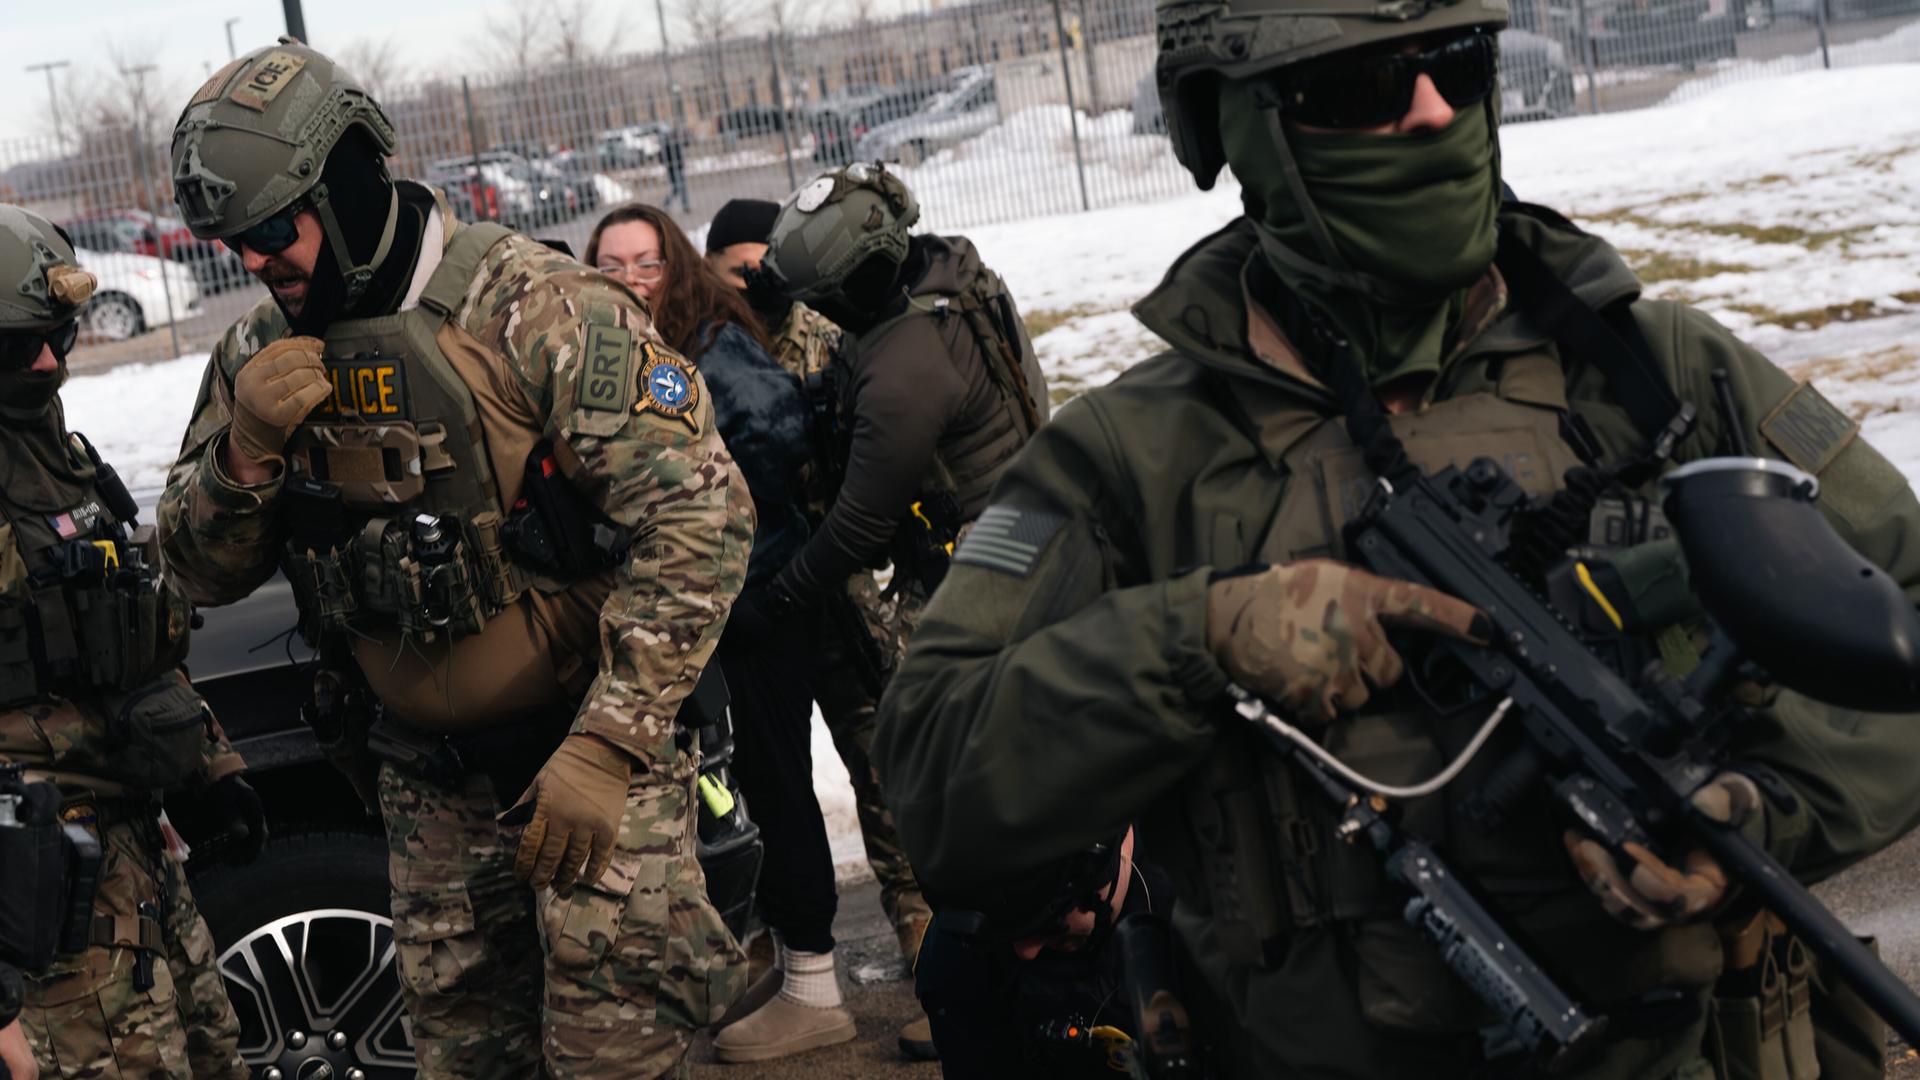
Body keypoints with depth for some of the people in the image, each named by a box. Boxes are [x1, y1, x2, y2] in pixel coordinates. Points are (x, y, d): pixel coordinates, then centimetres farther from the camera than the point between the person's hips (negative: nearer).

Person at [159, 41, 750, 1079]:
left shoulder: (529, 307, -16)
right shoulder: (261, 352, 2)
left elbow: (698, 514, -20)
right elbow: (203, 572, 7)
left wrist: (604, 748, -23)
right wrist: (245, 449, -16)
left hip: (593, 749, -5)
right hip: (429, 787, 5)